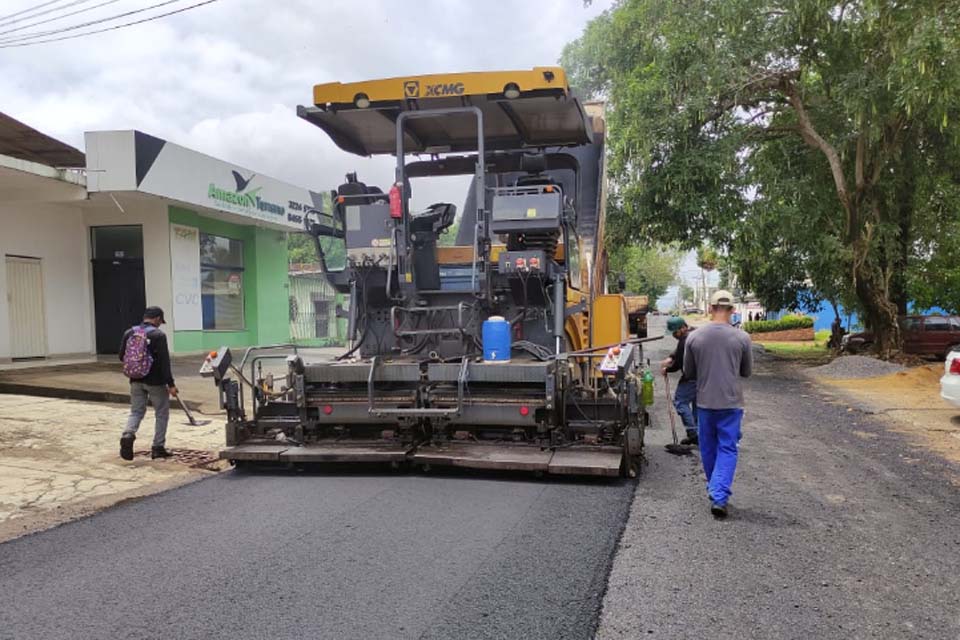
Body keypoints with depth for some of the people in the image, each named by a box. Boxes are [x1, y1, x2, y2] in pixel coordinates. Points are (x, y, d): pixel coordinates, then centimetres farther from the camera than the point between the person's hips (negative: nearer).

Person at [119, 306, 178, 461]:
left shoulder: (129, 333, 3)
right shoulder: (158, 335, -14)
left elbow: (122, 356, 10)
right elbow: (164, 362, -18)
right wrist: (171, 384, -15)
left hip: (136, 381, 5)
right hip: (155, 381, -5)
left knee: (136, 412, 14)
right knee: (162, 414, 9)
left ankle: (127, 436, -12)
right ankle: (158, 448, 11)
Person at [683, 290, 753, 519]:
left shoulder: (694, 337, -6)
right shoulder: (741, 338, -9)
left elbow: (688, 372, 4)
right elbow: (747, 372, 4)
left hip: (704, 402, 2)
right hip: (731, 402, -2)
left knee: (708, 448, 17)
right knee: (727, 449, 4)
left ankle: (715, 491, 31)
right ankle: (719, 497, -7)